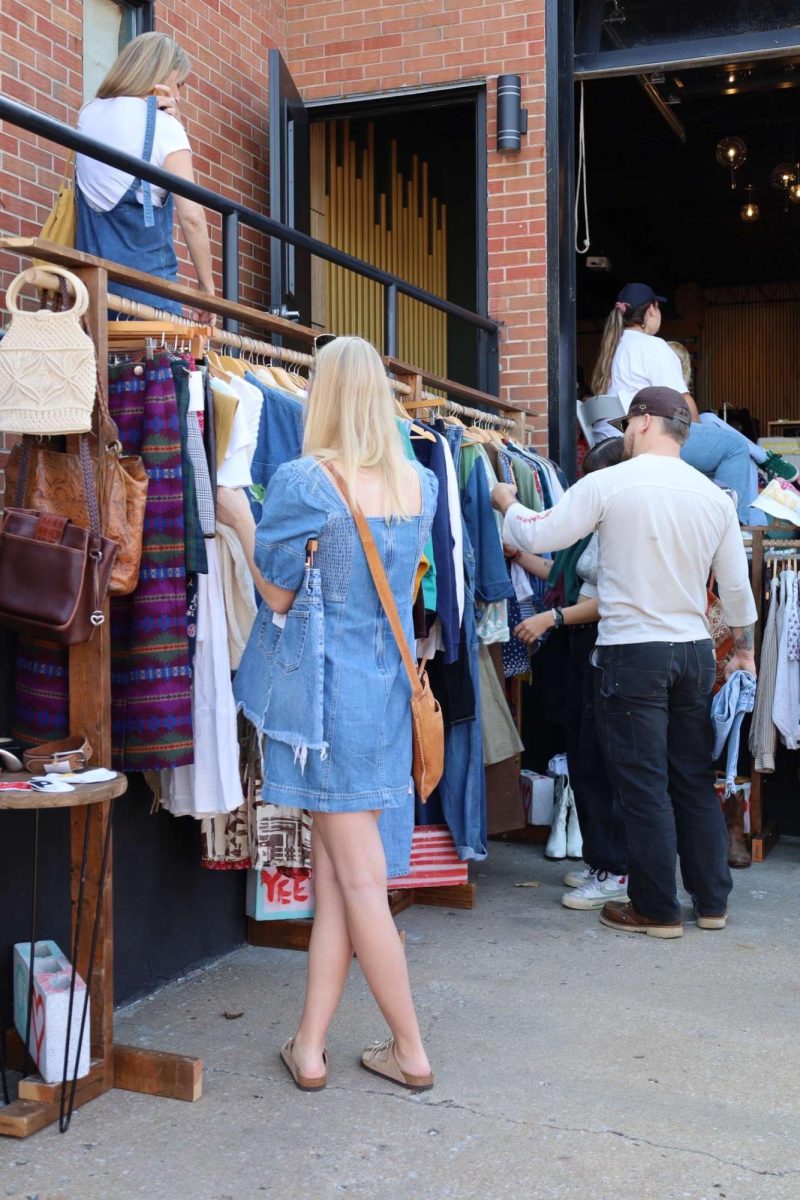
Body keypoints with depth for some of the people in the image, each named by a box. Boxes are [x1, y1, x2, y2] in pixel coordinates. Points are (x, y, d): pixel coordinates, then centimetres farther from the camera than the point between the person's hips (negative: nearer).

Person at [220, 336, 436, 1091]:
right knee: (333, 873, 12)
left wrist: (239, 520, 5)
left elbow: (278, 591, -6)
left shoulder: (303, 481, -13)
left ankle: (410, 1052, 13)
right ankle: (310, 1044, 18)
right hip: (387, 683, 6)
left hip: (327, 683, -6)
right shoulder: (419, 483, 5)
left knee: (358, 878, 3)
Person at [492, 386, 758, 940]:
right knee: (695, 780, 15)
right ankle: (712, 901, 24)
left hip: (632, 653, -5)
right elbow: (737, 586, 10)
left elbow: (538, 536, -5)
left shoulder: (608, 484, -11)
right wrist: (744, 650, 25)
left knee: (643, 786, 3)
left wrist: (508, 503, 16)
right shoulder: (714, 495, 4)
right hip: (694, 651, 5)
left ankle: (658, 910, 12)